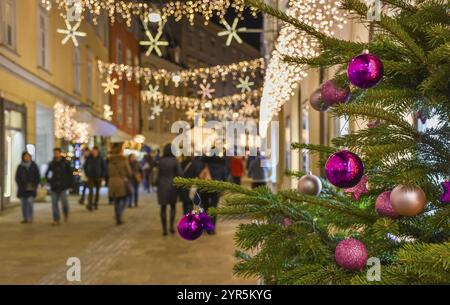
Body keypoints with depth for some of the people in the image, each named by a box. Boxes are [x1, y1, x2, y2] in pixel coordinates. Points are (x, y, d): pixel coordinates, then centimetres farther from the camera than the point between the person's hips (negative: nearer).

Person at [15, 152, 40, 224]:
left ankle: (30, 218, -6)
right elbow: (17, 177, 8)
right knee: (23, 203, 3)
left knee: (30, 202, -12)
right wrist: (20, 185, -5)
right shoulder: (20, 167, 7)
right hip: (22, 188, 2)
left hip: (31, 188, -2)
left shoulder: (34, 166, 4)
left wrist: (35, 185, -3)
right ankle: (25, 218, 9)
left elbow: (38, 177, 7)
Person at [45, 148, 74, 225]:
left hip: (63, 187, -2)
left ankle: (66, 214, 22)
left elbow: (70, 174, 2)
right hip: (54, 187, 3)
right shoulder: (51, 164, 7)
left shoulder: (65, 163, 0)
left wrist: (70, 184, -3)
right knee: (54, 203, 0)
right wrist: (49, 180, 6)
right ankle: (56, 219, 5)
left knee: (64, 202, -7)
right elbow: (47, 174, 20)